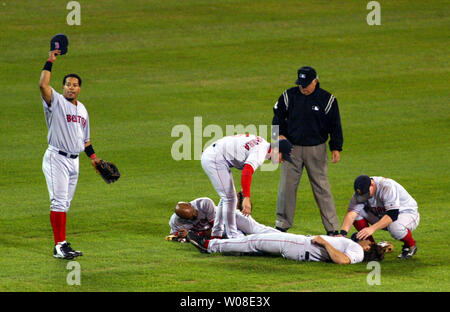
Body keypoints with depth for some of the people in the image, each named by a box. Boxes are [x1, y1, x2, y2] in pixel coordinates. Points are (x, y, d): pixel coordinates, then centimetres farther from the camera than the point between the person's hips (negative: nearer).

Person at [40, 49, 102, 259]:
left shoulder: (82, 109, 16)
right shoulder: (56, 101, -5)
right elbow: (43, 85, -24)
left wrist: (93, 156, 21)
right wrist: (49, 62, -21)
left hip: (74, 161, 7)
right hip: (56, 158, -7)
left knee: (65, 203, 8)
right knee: (59, 201, -12)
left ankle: (62, 245, 10)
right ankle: (59, 246, -14)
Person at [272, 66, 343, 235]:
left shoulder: (327, 99, -3)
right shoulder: (288, 96, 1)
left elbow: (335, 125, 1)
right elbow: (278, 117, 11)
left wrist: (336, 148, -3)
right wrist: (279, 134, -4)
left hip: (316, 149, -2)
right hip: (291, 147, 2)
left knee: (321, 187, -1)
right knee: (287, 186, 3)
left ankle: (332, 227, 3)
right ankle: (282, 224, 13)